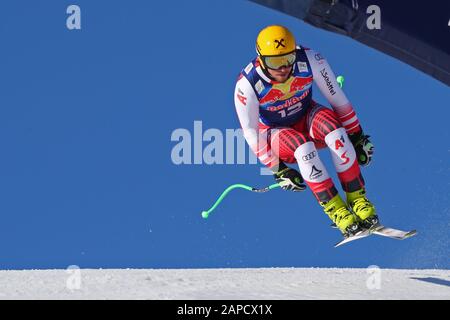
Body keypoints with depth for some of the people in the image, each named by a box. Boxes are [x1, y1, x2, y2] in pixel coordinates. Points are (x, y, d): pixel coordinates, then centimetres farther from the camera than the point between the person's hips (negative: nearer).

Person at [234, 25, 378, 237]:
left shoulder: (310, 60, -23)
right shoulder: (247, 86, -26)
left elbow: (337, 98, -12)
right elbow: (251, 132, -17)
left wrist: (356, 138, -7)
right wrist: (278, 170, -19)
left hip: (307, 118, 2)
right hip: (275, 136, -2)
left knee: (326, 119, -34)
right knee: (299, 143, -37)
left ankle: (357, 199, -29)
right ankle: (337, 211, -30)